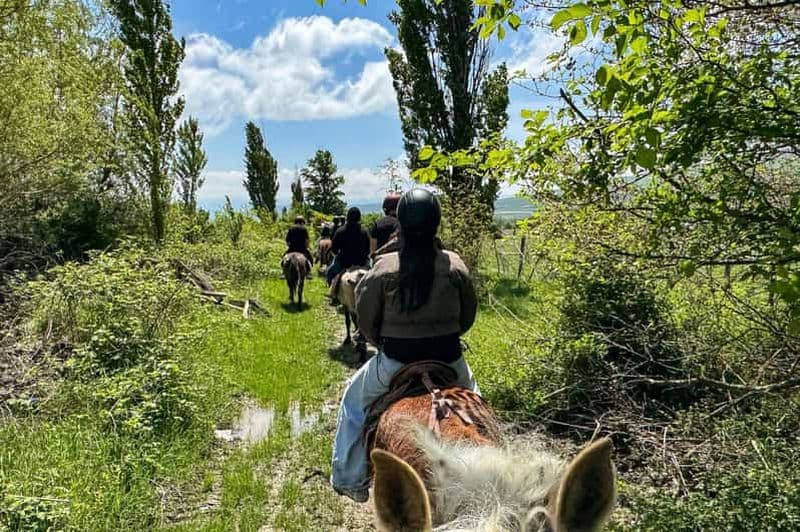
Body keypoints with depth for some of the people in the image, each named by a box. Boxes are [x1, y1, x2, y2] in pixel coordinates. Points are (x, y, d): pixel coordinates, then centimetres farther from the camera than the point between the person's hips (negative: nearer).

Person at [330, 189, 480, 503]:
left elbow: (366, 321, -4)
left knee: (355, 401, 24)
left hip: (395, 362, -1)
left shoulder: (384, 268, -13)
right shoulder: (455, 266, -8)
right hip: (448, 360, 2)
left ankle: (351, 482, 30)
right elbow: (468, 317, 4)